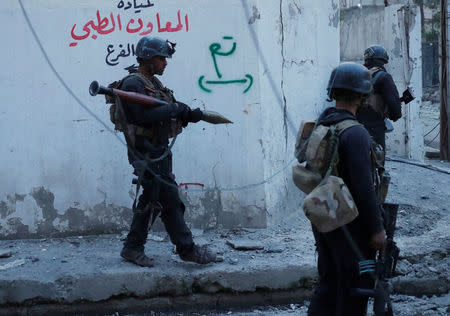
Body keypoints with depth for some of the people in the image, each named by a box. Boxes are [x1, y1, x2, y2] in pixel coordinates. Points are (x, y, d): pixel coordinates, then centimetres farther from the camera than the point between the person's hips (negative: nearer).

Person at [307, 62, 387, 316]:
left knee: (329, 281, 18)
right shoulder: (355, 133, -21)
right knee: (354, 286, 4)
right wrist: (377, 229, -16)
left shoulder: (319, 127, 6)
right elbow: (363, 187, -23)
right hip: (350, 223, -8)